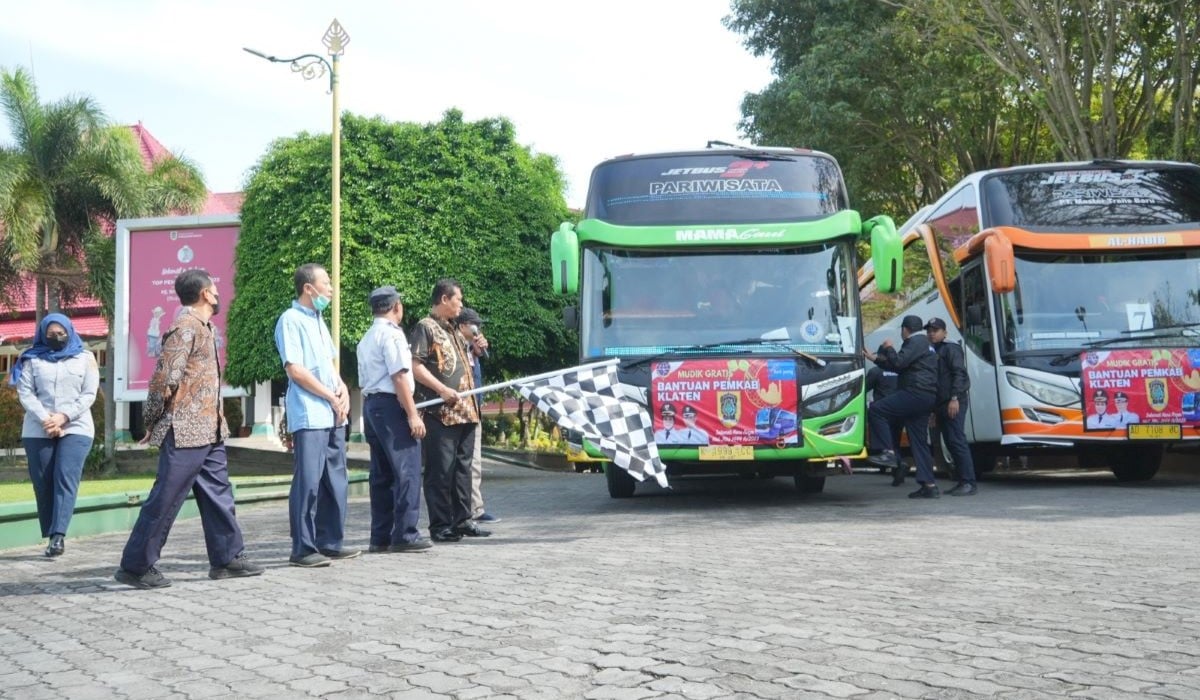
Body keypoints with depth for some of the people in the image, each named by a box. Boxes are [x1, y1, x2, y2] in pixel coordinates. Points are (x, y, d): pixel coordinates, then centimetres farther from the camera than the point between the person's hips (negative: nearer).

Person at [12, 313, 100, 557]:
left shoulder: (85, 359, 11)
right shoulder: (32, 360, 11)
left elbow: (89, 394, 3)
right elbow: (25, 393, 2)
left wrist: (64, 417, -11)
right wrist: (44, 418, -13)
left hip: (75, 428, -1)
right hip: (38, 430, 2)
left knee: (65, 479, -16)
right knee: (43, 484, -1)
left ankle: (58, 535, -23)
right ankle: (50, 537, 5)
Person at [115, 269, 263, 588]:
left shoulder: (203, 328, 16)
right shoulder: (186, 328, -15)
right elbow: (165, 377, -19)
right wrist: (153, 421, -9)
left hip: (208, 431, 10)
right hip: (185, 432, -9)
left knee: (218, 494, 11)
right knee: (165, 500, -3)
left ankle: (227, 558, 18)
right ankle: (135, 566, 5)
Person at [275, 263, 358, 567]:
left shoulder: (318, 320, 19)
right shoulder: (291, 320, -8)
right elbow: (295, 370, -14)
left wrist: (343, 389, 2)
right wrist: (331, 397, -11)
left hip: (333, 415, 9)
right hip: (309, 415, -9)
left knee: (335, 480, 10)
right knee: (308, 482, -8)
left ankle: (329, 542, 17)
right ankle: (303, 549, -3)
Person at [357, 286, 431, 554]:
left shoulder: (366, 339, 20)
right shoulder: (392, 333, -9)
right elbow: (400, 376, -17)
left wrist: (370, 417, 19)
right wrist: (413, 414, -18)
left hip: (370, 404, 10)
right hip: (391, 405, -10)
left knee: (381, 474, 10)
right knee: (407, 471, -7)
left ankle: (380, 537, 11)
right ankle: (405, 535, -9)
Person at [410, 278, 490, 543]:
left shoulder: (454, 331, 21)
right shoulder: (425, 327, -5)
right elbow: (414, 365, -14)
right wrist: (442, 389, -20)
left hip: (465, 411, 9)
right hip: (440, 413, -9)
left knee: (462, 467, 11)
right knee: (440, 470, -5)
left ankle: (462, 519, 18)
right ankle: (440, 526, -1)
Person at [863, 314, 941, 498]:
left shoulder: (916, 342, -6)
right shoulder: (922, 343, 28)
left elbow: (899, 362, -17)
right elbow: (900, 366, 30)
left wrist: (889, 349, 2)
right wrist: (875, 358, 29)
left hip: (916, 393, -10)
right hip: (926, 398, 10)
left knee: (876, 410, -11)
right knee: (919, 441, 8)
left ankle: (888, 453, -16)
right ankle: (929, 485, 5)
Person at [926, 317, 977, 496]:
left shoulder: (951, 349, -4)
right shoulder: (934, 352, 23)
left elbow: (959, 374, -15)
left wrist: (954, 398, -24)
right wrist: (935, 408, 23)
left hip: (954, 403, -9)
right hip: (941, 404, 9)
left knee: (957, 441, -14)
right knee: (951, 443, 8)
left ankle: (969, 483, -16)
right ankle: (963, 482, 11)